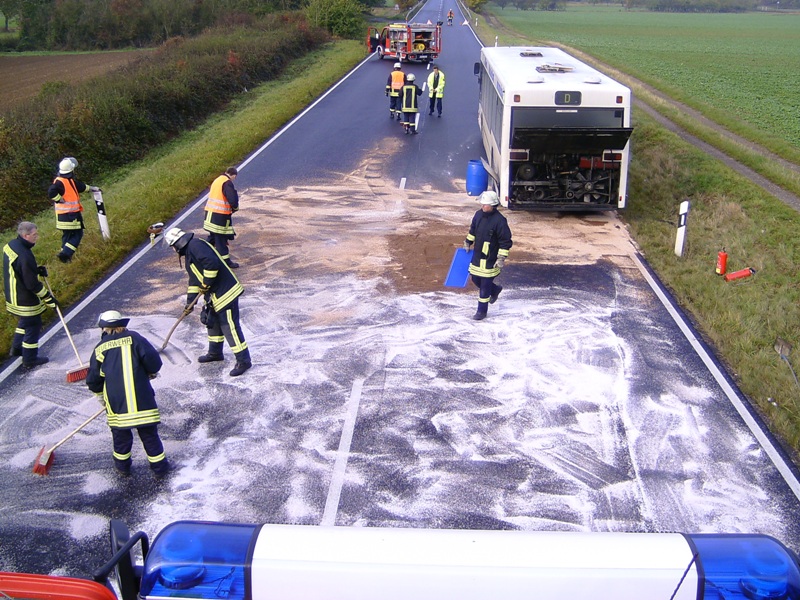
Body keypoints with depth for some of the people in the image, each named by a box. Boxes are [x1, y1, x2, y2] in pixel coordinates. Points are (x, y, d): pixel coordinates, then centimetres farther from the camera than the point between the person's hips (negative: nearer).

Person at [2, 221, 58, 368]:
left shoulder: (11, 245, -2)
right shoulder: (24, 256, -32)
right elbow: (32, 284, -26)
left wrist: (37, 269, 1)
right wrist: (49, 299, -16)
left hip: (13, 294, 9)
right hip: (25, 300, -9)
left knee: (24, 321, 29)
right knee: (33, 326, 7)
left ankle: (17, 348, 45)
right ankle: (30, 359, 20)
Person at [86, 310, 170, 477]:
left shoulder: (100, 349, 7)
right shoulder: (133, 338, 0)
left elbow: (93, 380, 12)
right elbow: (154, 361, -8)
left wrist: (102, 396, 30)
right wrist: (151, 373, 14)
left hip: (116, 402, 2)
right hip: (141, 398, -1)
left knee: (120, 434, 20)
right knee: (149, 432, 8)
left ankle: (122, 465, 33)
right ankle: (159, 466, 16)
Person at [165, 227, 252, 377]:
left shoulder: (195, 245, -14)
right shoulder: (189, 252, 20)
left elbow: (212, 262, -29)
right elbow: (194, 280, 25)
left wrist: (206, 283, -18)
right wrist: (190, 303, 25)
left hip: (225, 292, -11)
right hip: (215, 294, 11)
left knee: (229, 326, -7)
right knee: (212, 322, 23)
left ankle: (243, 361, 0)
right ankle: (215, 353, 40)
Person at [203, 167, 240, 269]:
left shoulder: (217, 180, 14)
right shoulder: (227, 183, -14)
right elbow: (232, 200, -23)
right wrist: (235, 208, -1)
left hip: (210, 213, 8)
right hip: (220, 215, -8)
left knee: (213, 236, 21)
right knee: (221, 238, -2)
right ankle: (226, 260, 6)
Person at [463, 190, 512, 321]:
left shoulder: (499, 221, -20)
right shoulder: (479, 214, 0)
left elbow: (506, 241, -16)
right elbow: (472, 230, 19)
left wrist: (501, 258, -17)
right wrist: (468, 243, 21)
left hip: (490, 259, -7)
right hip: (477, 256, 7)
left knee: (485, 285, 0)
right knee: (476, 279, 17)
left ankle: (482, 311, 15)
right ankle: (495, 290, 43)